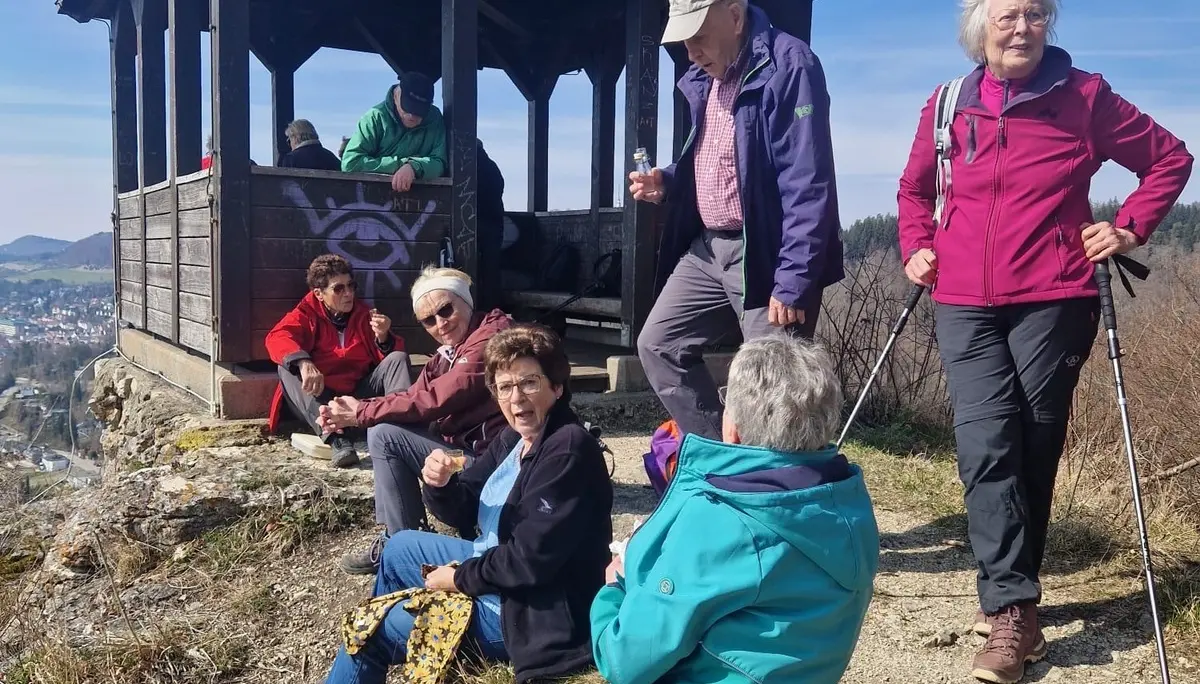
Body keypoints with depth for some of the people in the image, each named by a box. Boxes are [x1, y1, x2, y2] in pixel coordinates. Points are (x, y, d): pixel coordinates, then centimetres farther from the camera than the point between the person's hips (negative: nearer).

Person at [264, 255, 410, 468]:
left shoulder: (365, 314, 7)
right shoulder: (307, 314, 0)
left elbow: (390, 357, 3)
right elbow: (277, 338, -21)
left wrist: (383, 338, -20)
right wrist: (303, 363, -41)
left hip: (361, 395, 2)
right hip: (320, 397, -2)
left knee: (398, 358, -14)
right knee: (288, 368, -26)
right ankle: (335, 436, -43)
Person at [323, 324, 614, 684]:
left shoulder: (568, 449, -26)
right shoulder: (516, 436, 3)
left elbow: (529, 561, -29)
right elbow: (463, 511, 7)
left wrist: (458, 578, -13)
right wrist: (440, 485, -15)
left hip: (533, 612, -10)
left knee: (373, 633, -2)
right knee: (399, 548, 26)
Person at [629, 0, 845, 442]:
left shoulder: (789, 66, -16)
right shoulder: (701, 78, 11)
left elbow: (808, 187, -21)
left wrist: (793, 282, -24)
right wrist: (668, 182, 3)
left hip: (766, 255, -9)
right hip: (706, 247, 9)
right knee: (657, 344, 11)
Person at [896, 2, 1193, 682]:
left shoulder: (1084, 95, 2)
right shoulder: (948, 106, 8)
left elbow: (1170, 159, 12)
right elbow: (915, 189, 24)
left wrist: (1129, 228, 1)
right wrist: (917, 246, 8)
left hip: (1053, 304, -1)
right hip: (966, 306, 1)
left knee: (1033, 451, 4)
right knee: (985, 444, -12)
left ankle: (1007, 599, 17)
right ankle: (1014, 610, -9)